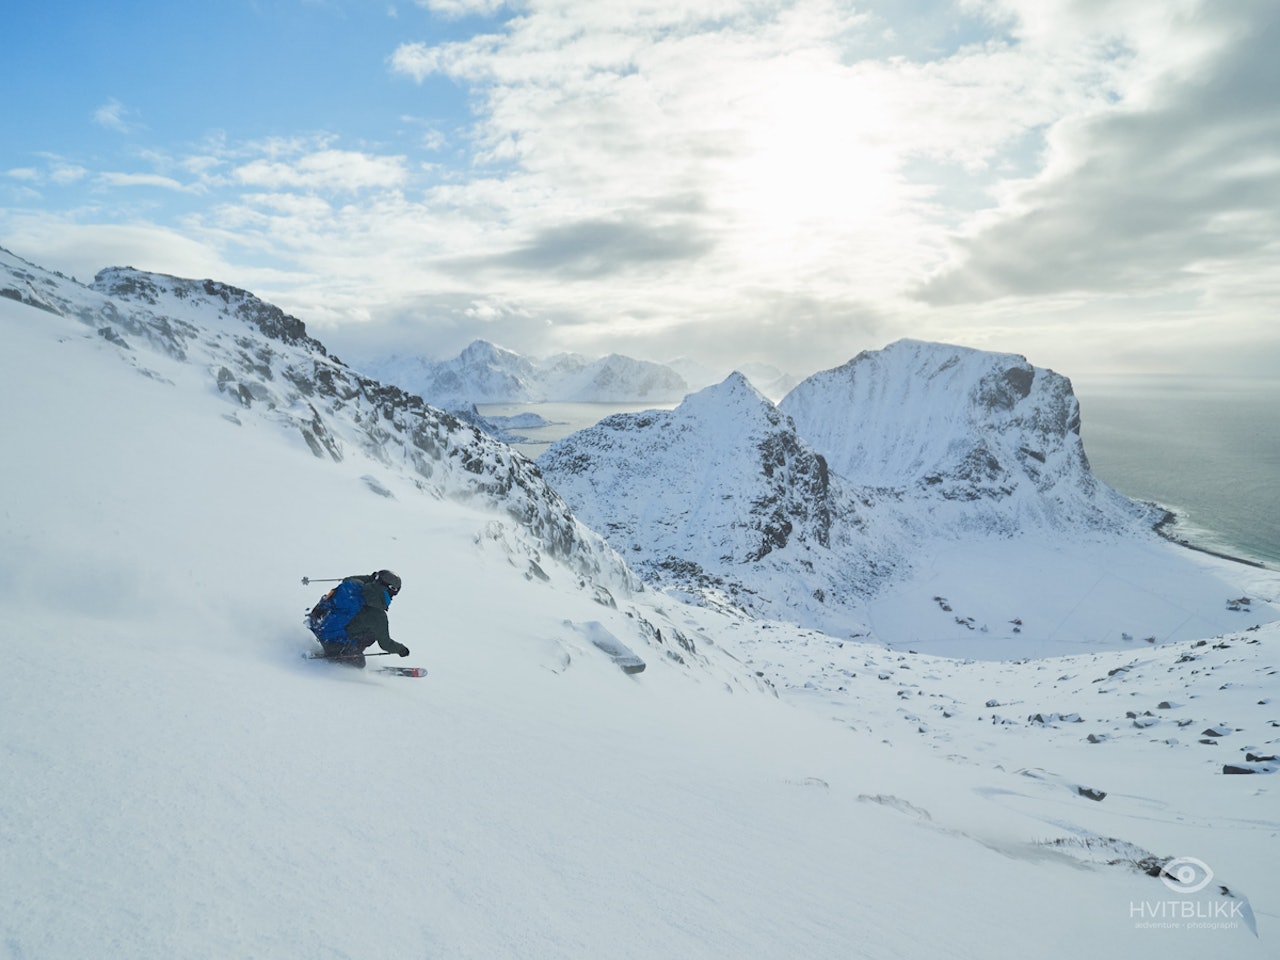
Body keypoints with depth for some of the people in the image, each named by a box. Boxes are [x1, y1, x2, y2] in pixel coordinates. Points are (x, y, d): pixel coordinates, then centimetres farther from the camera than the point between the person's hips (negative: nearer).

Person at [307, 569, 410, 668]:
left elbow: (346, 579, 22)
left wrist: (371, 578, 33)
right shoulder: (378, 616, -18)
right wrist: (401, 649, 14)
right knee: (359, 662, 17)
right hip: (333, 641, -6)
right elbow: (385, 644, -6)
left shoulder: (355, 584, -6)